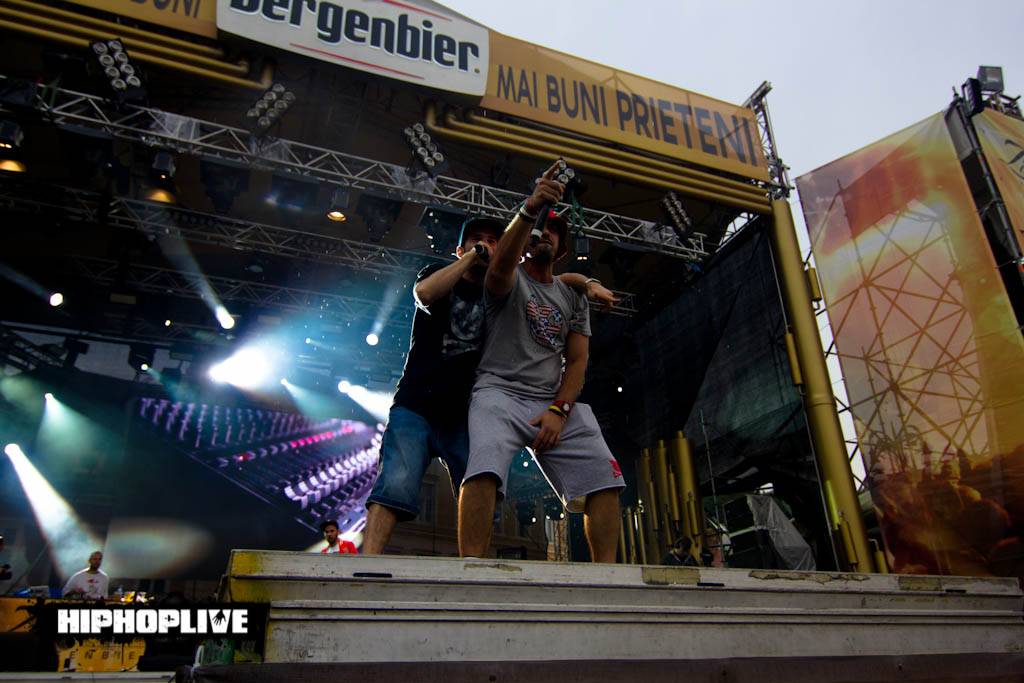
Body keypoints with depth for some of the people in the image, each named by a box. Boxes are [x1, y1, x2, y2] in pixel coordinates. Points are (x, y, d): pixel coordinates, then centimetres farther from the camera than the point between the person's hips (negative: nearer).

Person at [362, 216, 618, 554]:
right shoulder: (439, 274, 11)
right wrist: (472, 256, -8)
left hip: (464, 415, 3)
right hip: (415, 407, -3)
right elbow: (425, 294, -14)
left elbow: (560, 279, 22)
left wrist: (588, 283, 0)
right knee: (396, 485, -20)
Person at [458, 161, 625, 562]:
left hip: (555, 403, 4)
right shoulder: (510, 279, 11)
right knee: (485, 467, -30)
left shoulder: (573, 298, 22)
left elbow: (577, 360, 11)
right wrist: (528, 211, -34)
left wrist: (559, 410, -6)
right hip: (500, 392, -4)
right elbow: (501, 264, -17)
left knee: (603, 475, -13)